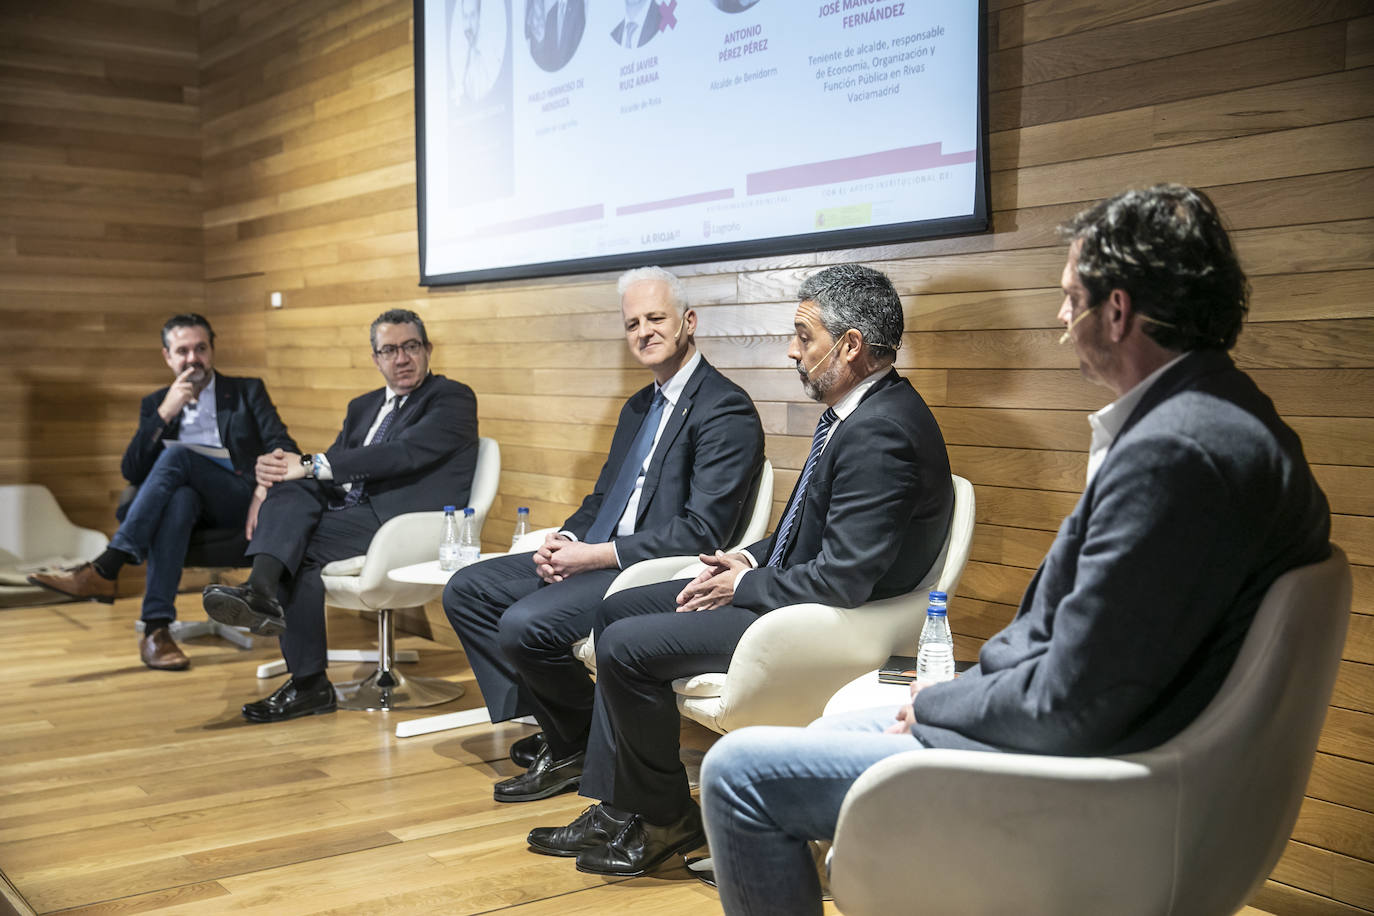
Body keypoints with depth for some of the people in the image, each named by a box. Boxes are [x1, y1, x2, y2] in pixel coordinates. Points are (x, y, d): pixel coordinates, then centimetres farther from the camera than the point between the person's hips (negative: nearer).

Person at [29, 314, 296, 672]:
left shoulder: (248, 392, 15)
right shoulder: (155, 404, 20)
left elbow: (283, 448, 1)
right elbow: (132, 473, 8)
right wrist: (164, 414, -4)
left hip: (238, 502, -2)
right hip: (187, 497, 2)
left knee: (178, 455, -31)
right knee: (180, 498, -38)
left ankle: (105, 568, -38)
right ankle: (157, 627, -47)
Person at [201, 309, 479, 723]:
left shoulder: (453, 398, 0)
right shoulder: (363, 407, 24)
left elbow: (403, 453, -16)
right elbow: (332, 468, 14)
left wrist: (311, 465, -20)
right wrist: (271, 491, -10)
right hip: (350, 506, 7)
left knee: (300, 547, -25)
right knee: (292, 491, -23)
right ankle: (262, 588, -45)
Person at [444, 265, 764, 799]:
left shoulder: (726, 411, -12)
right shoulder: (638, 407, 19)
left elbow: (702, 532, -19)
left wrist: (596, 555, -19)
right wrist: (565, 541, -2)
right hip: (595, 556, 10)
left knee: (525, 625, -27)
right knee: (466, 590, 3)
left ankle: (580, 741, 1)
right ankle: (555, 730, 3)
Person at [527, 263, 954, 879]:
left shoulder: (881, 434, -25)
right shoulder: (855, 410, 8)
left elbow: (842, 580, -28)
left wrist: (744, 586, -14)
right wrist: (750, 559, 4)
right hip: (786, 587, 11)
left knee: (626, 647, -14)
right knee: (617, 609, 12)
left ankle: (667, 820, 7)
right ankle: (616, 809, 15)